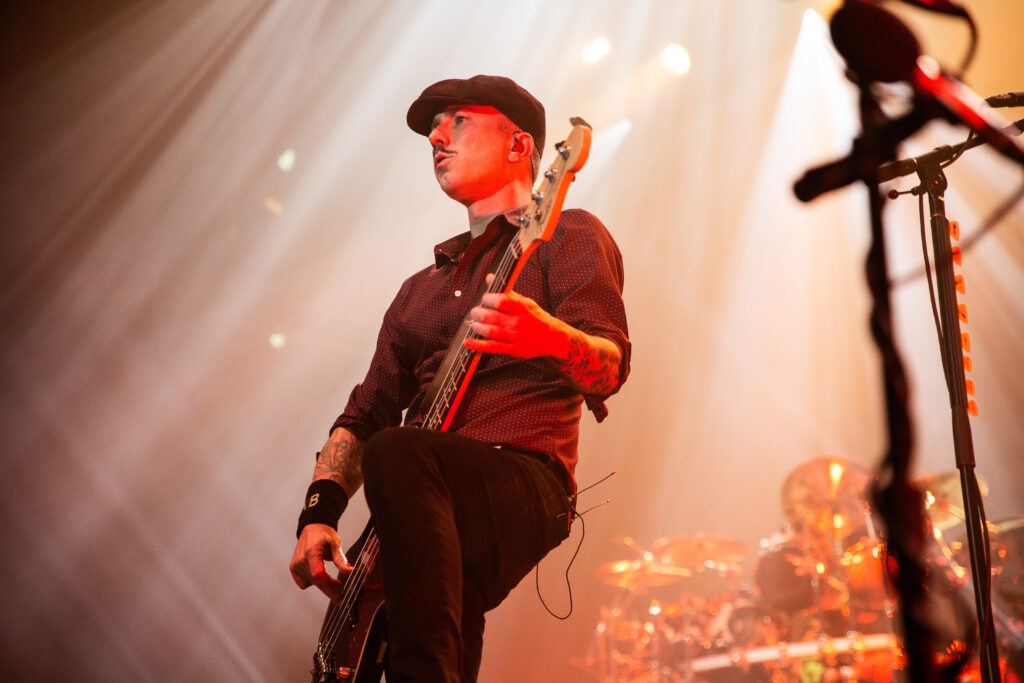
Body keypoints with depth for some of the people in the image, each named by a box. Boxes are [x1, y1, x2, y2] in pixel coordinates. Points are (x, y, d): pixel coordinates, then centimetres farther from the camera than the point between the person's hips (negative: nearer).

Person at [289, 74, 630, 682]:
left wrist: (550, 338, -32)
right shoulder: (422, 288, 28)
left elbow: (611, 366, -9)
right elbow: (367, 412, 22)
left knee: (396, 455, -34)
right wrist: (319, 511, 5)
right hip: (439, 517, 5)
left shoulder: (567, 236, 9)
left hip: (524, 486, -5)